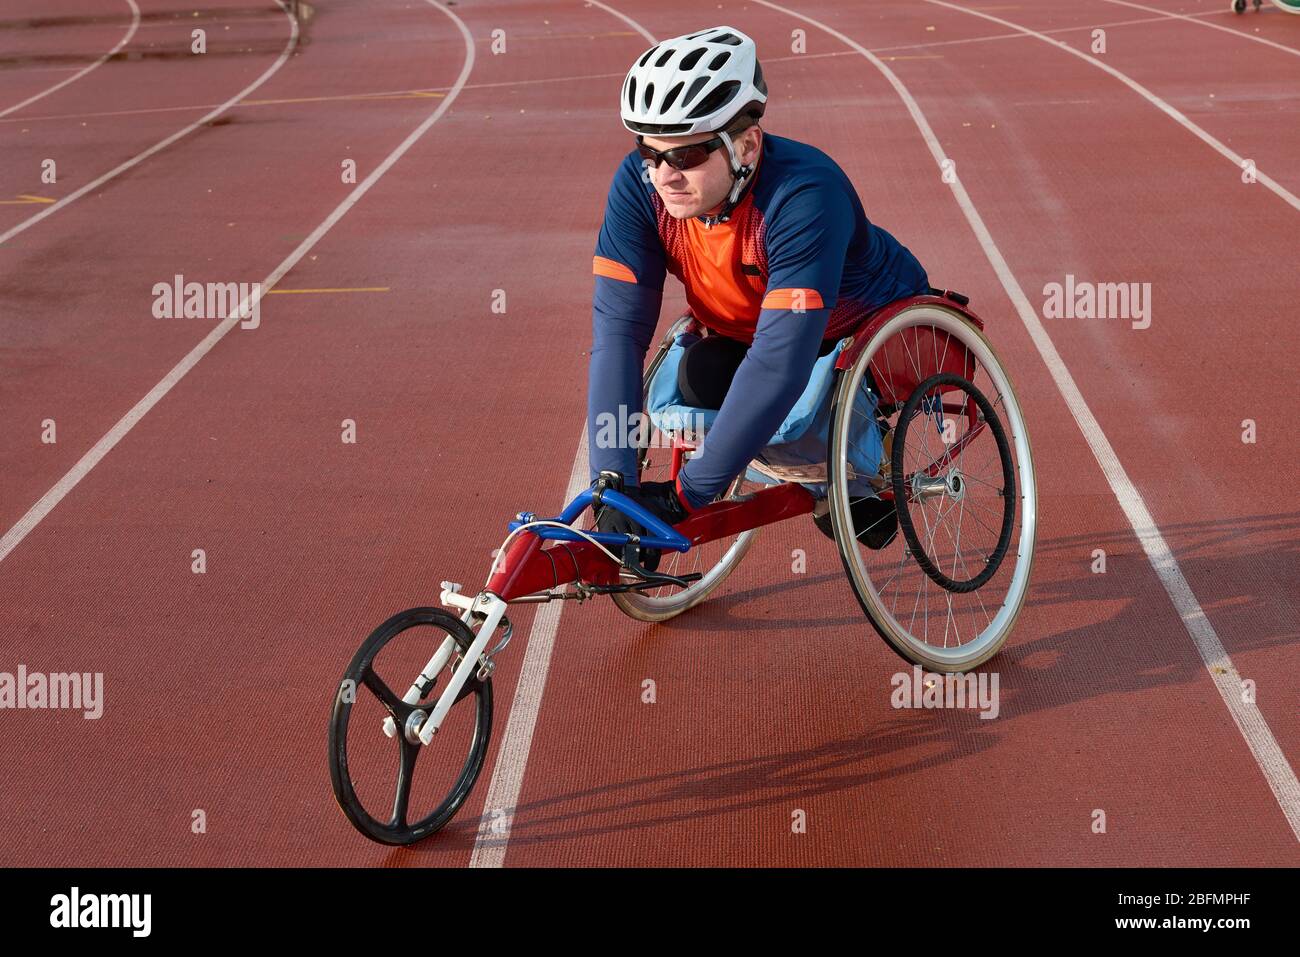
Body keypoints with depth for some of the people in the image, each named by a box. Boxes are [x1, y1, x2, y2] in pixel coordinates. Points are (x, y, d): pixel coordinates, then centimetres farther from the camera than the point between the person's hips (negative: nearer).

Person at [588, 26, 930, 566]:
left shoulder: (804, 194, -39)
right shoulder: (640, 183, -24)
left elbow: (781, 362, -45)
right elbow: (617, 329, -28)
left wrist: (687, 494, -46)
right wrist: (614, 486, -37)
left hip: (878, 327, -5)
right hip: (743, 331, 5)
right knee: (699, 379, -26)